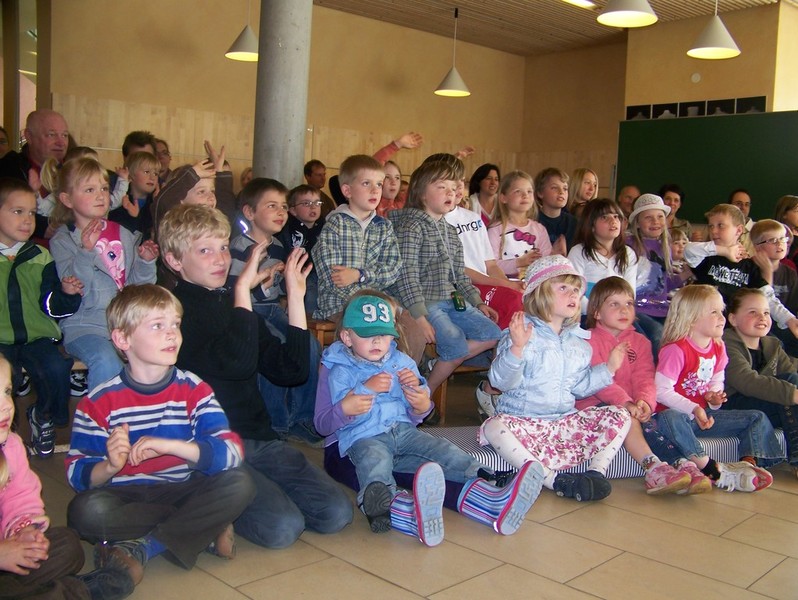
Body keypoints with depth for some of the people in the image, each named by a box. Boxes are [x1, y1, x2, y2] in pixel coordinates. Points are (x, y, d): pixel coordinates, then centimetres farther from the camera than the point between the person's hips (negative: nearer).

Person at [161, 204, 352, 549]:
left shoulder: (232, 304, 15)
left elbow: (290, 372, 7)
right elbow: (237, 363, -25)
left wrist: (295, 298, 3)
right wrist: (243, 289, -21)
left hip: (258, 439, 7)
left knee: (336, 513, -8)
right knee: (282, 528, -23)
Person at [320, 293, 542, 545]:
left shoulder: (401, 362, 17)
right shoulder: (341, 370, 3)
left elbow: (416, 413, 20)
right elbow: (342, 416, -8)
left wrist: (416, 388, -3)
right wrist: (367, 388, -19)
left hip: (403, 430, 6)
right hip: (364, 438, -6)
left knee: (445, 451, -16)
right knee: (374, 462, -38)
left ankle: (492, 499, -35)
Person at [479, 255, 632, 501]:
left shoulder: (578, 342, 13)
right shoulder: (524, 334, -9)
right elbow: (501, 381, -18)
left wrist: (609, 368, 12)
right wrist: (516, 348, -32)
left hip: (565, 422, 6)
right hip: (523, 422, -6)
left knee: (619, 416, -5)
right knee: (494, 427, -37)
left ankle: (596, 473, -16)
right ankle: (554, 480, -34)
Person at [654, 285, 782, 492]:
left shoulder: (718, 348, 7)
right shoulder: (676, 350, -18)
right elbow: (661, 391, -21)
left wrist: (715, 396, -4)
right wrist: (693, 409, -27)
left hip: (705, 413, 8)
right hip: (679, 414, -8)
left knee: (757, 418, 0)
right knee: (668, 418, -42)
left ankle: (749, 463, -21)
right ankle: (711, 469, -42)